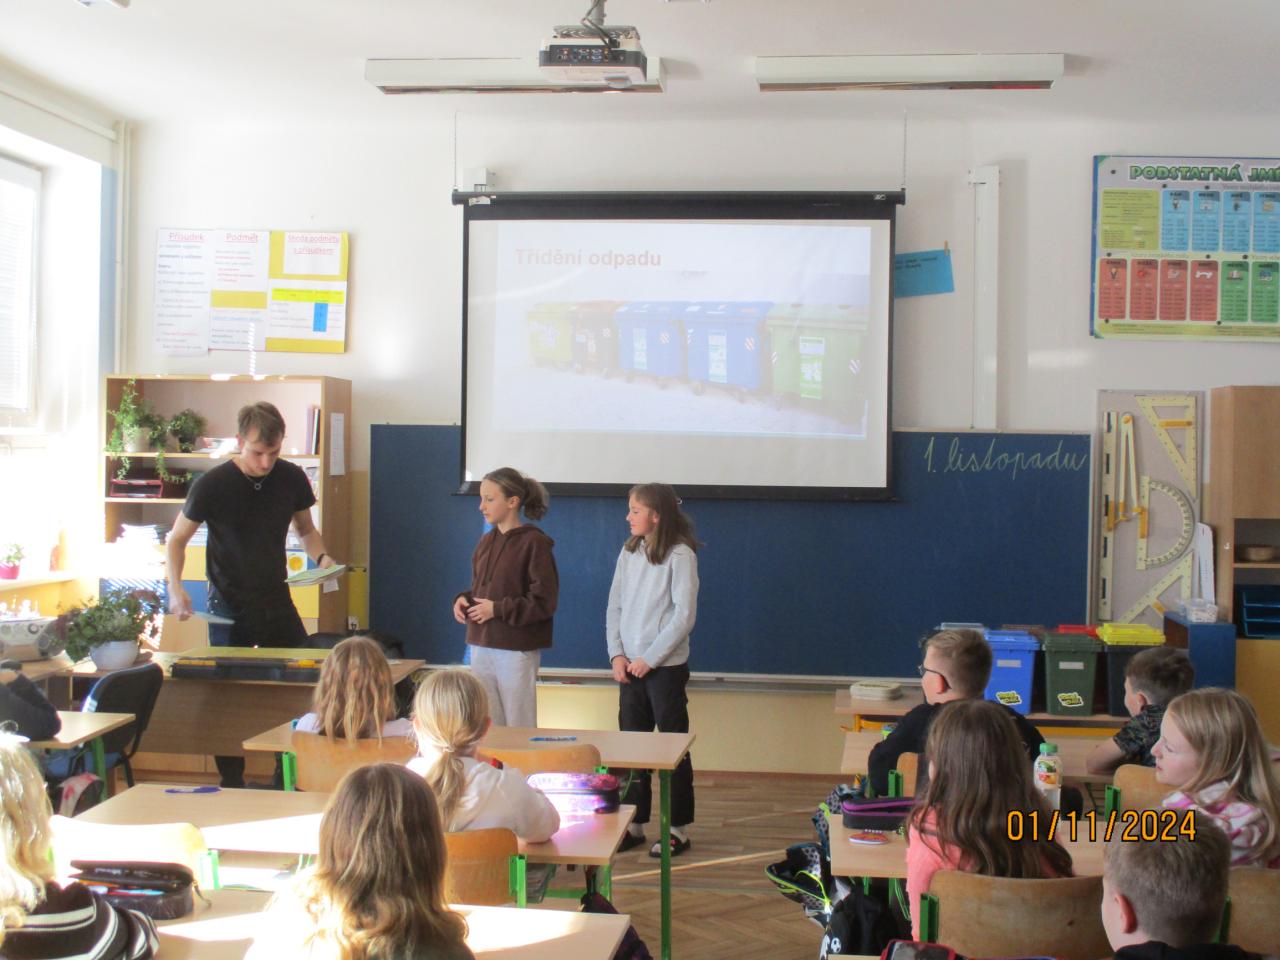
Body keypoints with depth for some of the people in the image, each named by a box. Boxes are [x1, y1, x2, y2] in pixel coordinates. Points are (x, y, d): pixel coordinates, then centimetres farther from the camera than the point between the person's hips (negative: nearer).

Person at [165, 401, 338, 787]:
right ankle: (232, 789, 13)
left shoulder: (292, 478, -2)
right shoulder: (213, 485, -11)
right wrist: (175, 588, -17)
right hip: (229, 607, -3)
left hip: (277, 602, 3)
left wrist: (321, 556, -8)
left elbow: (306, 529, 14)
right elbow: (177, 539, -1)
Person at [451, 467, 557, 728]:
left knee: (518, 726, 4)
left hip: (516, 650, -7)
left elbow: (545, 601, -13)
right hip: (481, 646, 7)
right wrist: (463, 599, -1)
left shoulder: (534, 543, -10)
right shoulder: (486, 542, 10)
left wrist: (498, 609, -16)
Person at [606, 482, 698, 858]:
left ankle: (679, 828, 12)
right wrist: (617, 654, -3)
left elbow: (684, 616, -14)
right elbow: (615, 607, 9)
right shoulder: (629, 552, 6)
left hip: (666, 667, -6)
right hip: (630, 667, 6)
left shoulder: (680, 555, -11)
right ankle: (634, 824, 21)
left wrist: (650, 659, -14)